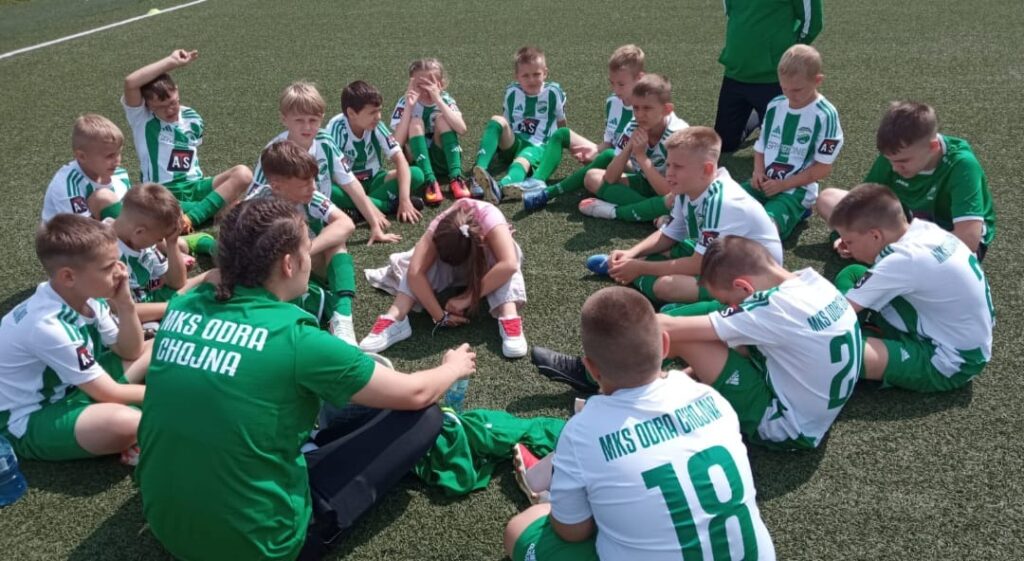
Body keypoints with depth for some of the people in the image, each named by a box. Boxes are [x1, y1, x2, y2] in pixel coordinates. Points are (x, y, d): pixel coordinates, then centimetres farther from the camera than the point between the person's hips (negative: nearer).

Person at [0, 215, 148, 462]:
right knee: (122, 422, -38)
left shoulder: (84, 295, -7)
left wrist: (125, 304, -13)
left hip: (73, 388, 9)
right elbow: (110, 395, -23)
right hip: (30, 420, -9)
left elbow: (130, 352, 3)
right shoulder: (49, 326, -31)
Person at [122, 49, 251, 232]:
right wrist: (172, 61, -13)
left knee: (243, 174, -25)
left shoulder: (192, 118, 12)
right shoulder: (141, 118, -1)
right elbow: (130, 83, -19)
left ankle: (191, 217, -34)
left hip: (195, 187, 5)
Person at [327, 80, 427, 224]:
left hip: (373, 181, 3)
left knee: (416, 174, -20)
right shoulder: (337, 127, -22)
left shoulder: (377, 126, -14)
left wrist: (405, 199, -31)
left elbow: (399, 159, -18)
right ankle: (392, 205, -28)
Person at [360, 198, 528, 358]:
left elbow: (509, 265, -54)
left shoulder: (489, 218, -42)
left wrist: (467, 298, -48)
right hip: (450, 266, 2)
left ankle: (509, 321, -44)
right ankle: (395, 320, -36)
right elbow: (415, 273, -43)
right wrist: (440, 316, -46)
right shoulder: (440, 228, -35)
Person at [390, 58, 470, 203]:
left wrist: (438, 100, -28)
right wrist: (409, 107, -27)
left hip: (444, 159, 1)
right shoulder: (405, 102, -9)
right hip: (417, 162, 0)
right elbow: (398, 143, -22)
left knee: (442, 118, -21)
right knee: (415, 122, -24)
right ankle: (430, 182, -36)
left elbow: (462, 129, -25)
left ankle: (455, 178, -29)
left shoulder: (445, 99, -6)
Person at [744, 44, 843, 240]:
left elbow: (823, 168, -10)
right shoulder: (775, 106, 7)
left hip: (796, 190, -7)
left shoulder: (824, 115, -10)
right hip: (765, 183, 7)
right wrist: (758, 171, -4)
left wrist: (783, 184, -15)